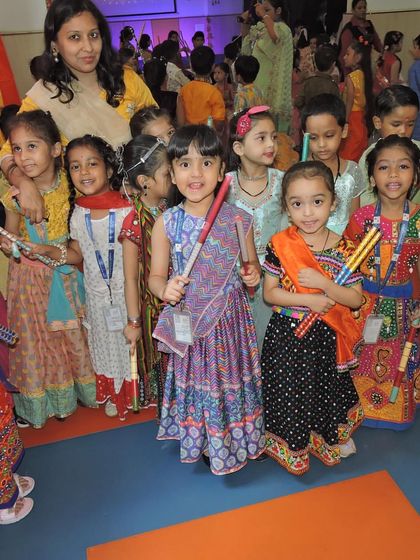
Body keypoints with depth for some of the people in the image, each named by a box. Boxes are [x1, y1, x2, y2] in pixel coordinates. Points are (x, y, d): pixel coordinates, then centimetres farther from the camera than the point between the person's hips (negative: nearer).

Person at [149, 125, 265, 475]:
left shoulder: (239, 220, -7)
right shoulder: (166, 224, -10)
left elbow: (251, 264, 8)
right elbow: (156, 275, -2)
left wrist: (254, 273, -14)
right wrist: (164, 288, -23)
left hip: (232, 318, 1)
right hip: (189, 323, 0)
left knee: (234, 377, 17)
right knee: (199, 380, 15)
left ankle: (241, 436, 43)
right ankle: (206, 441, 42)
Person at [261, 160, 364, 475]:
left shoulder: (344, 248, -8)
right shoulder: (279, 245, -10)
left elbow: (356, 299, -7)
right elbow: (269, 293, -8)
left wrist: (322, 283, -24)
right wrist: (309, 300, -21)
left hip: (326, 337, 1)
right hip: (288, 335, -1)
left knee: (327, 387, 17)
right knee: (290, 391, 10)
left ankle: (324, 439, 46)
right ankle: (289, 447, 37)